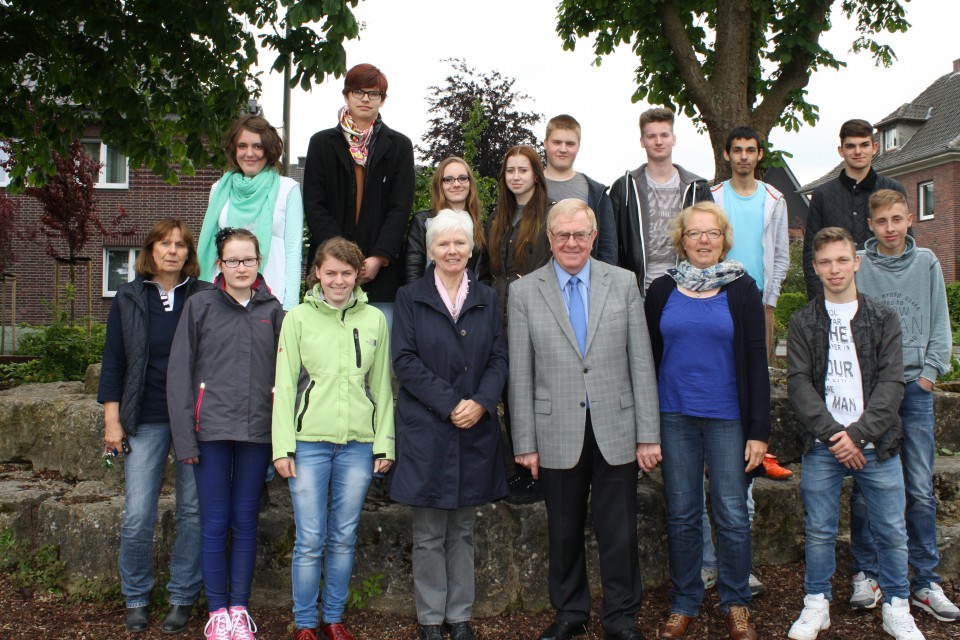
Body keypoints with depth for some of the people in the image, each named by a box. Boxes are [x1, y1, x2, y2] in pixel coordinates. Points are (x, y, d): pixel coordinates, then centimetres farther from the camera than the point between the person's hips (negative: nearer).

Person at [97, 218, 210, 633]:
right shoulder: (129, 298, 7)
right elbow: (113, 362, 7)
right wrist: (112, 421, 1)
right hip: (145, 420, 1)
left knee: (193, 512, 5)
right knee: (137, 516, -1)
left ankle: (183, 598, 20)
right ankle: (136, 600, 19)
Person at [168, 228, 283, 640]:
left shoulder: (273, 310, 8)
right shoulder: (200, 305, 1)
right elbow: (179, 373, 0)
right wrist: (184, 436, -5)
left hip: (257, 431, 2)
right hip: (211, 430, -2)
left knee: (245, 521, 9)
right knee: (214, 523, 4)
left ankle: (240, 606, 21)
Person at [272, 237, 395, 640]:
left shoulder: (374, 320, 7)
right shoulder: (298, 318, 2)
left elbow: (382, 386, 10)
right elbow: (284, 385, 1)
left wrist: (384, 444, 5)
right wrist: (283, 446, -4)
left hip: (359, 445, 2)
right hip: (309, 443, -2)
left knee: (344, 538, 10)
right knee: (310, 541, 1)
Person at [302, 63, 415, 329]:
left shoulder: (398, 145, 12)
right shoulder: (322, 143, 12)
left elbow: (401, 207, 3)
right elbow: (314, 205, 3)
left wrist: (379, 258, -9)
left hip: (381, 269, 0)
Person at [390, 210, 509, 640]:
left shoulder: (486, 299, 10)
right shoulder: (410, 298, 2)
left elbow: (499, 359, 5)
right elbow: (405, 360, -7)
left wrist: (480, 402, -13)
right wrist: (450, 404, -14)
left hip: (476, 429, 3)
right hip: (426, 429, -2)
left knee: (463, 531, 11)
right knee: (429, 536, 5)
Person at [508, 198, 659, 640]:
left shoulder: (623, 283, 3)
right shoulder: (524, 292, 1)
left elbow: (641, 363, 2)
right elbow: (520, 374, 1)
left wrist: (648, 434, -1)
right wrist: (525, 443, -1)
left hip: (615, 432, 0)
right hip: (558, 434, 0)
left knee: (619, 533, 7)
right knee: (564, 533, 13)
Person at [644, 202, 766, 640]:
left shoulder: (741, 289, 1)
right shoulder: (662, 290, 5)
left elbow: (756, 361, 0)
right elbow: (650, 357, 7)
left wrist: (759, 430, -5)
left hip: (728, 418, -1)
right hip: (674, 415, 1)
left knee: (732, 515, 2)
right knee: (681, 514, 7)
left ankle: (736, 604, 20)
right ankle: (684, 603, 21)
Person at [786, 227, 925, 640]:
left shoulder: (883, 319, 5)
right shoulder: (803, 323, 5)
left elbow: (891, 383, -3)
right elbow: (799, 384, -2)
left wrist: (858, 433, -14)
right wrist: (832, 433, -13)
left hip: (876, 445, 0)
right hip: (822, 446, 0)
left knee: (892, 532, 6)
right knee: (820, 531, 7)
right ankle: (817, 604, 23)